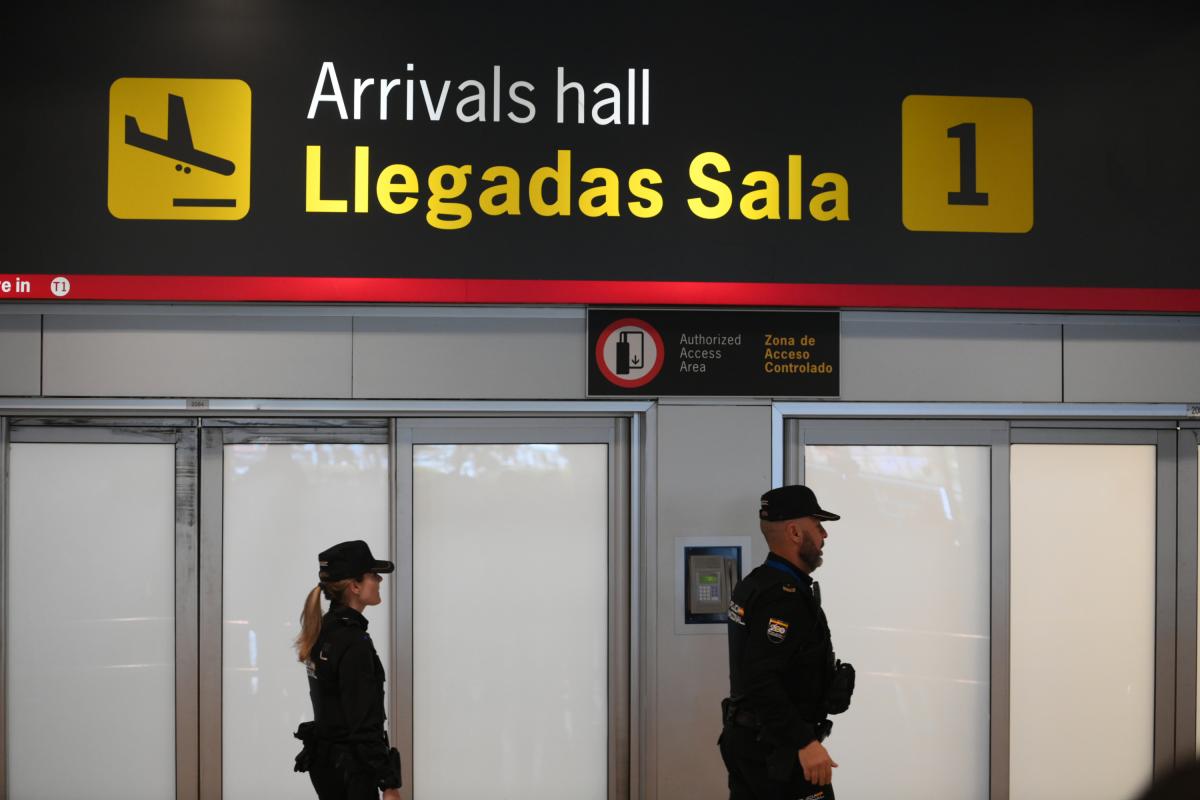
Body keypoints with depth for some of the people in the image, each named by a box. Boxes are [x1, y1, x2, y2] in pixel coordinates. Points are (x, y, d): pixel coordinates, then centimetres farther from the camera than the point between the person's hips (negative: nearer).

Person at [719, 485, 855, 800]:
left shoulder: (756, 583, 12)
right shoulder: (784, 596, -20)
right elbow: (762, 680, -28)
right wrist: (804, 742, -30)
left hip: (744, 738, 10)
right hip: (777, 749, -10)